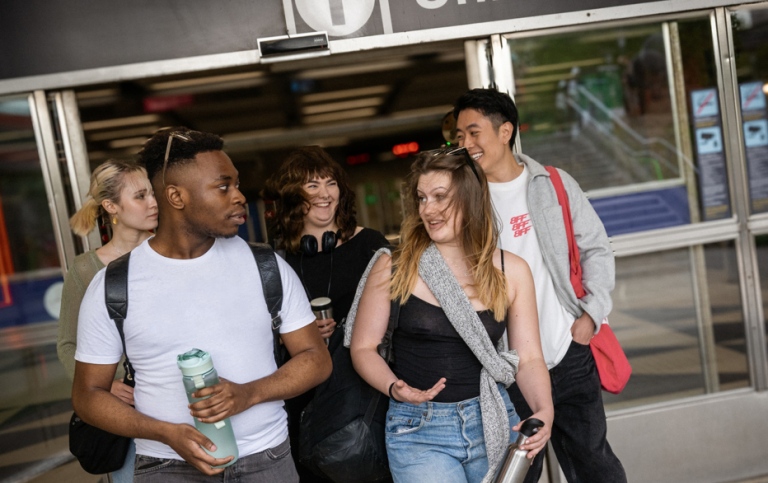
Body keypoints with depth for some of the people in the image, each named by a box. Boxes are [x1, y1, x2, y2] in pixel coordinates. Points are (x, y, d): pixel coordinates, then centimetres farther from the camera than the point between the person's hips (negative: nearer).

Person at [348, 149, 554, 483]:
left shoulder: (511, 271, -1)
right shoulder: (393, 268, -6)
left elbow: (529, 357, 0)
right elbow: (363, 347, -1)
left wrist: (544, 410, -17)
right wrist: (393, 388, -19)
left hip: (492, 422, 3)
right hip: (418, 430, -2)